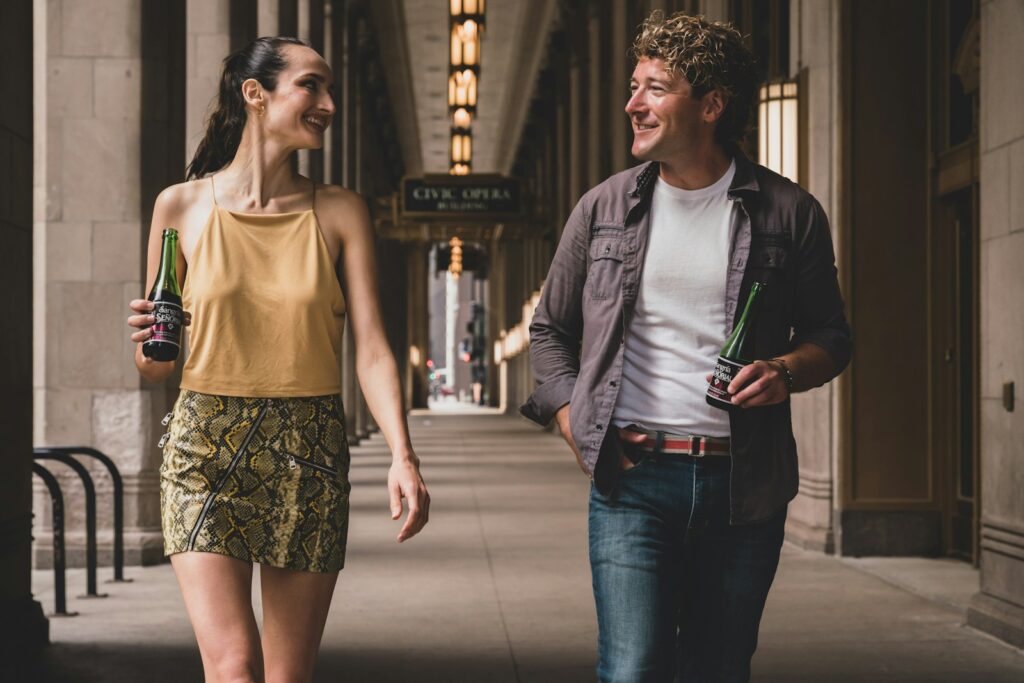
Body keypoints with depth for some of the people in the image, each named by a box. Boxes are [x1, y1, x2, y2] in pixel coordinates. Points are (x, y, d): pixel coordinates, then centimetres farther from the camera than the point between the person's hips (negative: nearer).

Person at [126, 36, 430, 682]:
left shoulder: (340, 212, 5)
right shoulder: (183, 206, 3)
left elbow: (372, 347, -4)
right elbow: (158, 366, 11)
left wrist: (402, 454, -19)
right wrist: (149, 344, -13)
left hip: (310, 457, 2)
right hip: (207, 444, -1)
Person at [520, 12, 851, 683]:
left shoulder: (788, 211, 4)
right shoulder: (605, 207, 8)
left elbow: (831, 334, 12)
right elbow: (550, 329, 17)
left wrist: (787, 370, -10)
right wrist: (577, 426, 2)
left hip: (744, 484, 0)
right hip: (632, 480, 0)